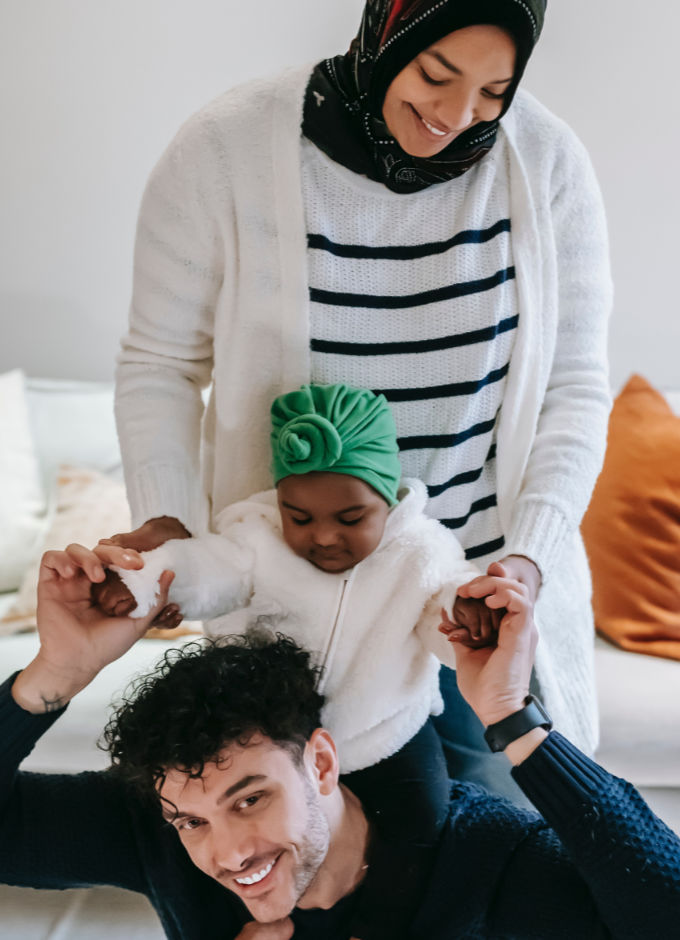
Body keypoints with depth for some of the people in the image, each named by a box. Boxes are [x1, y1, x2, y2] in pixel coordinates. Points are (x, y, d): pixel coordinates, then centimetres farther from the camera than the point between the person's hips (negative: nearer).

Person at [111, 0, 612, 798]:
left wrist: (527, 559, -15)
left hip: (482, 590, 2)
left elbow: (574, 388, -3)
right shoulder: (223, 154, -11)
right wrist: (165, 517, -17)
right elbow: (161, 363, -2)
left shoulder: (546, 162, -6)